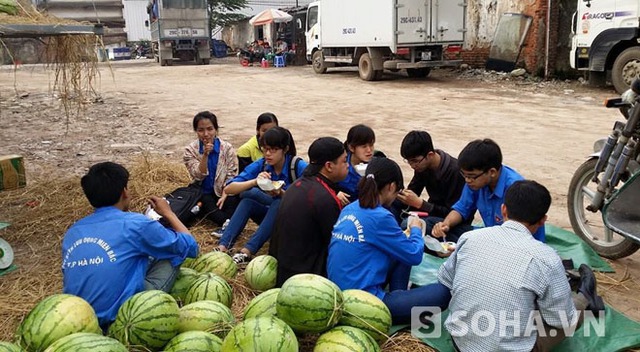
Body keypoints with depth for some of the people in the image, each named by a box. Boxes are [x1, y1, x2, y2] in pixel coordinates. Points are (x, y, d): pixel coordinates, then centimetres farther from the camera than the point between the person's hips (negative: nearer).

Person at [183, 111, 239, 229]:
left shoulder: (227, 148, -6)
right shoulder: (190, 150, -6)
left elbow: (231, 175, -4)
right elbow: (199, 176, -15)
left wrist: (224, 196, -18)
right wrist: (205, 154, -27)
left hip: (224, 191, 0)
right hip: (204, 194, 0)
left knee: (233, 202, -30)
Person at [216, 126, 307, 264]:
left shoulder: (298, 166, -20)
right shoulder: (260, 165, -10)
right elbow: (228, 189, -17)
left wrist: (282, 194, -38)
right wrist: (255, 181, -34)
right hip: (269, 216, 4)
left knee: (278, 203, -34)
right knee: (248, 199, -24)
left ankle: (247, 252, -41)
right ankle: (222, 247, -35)